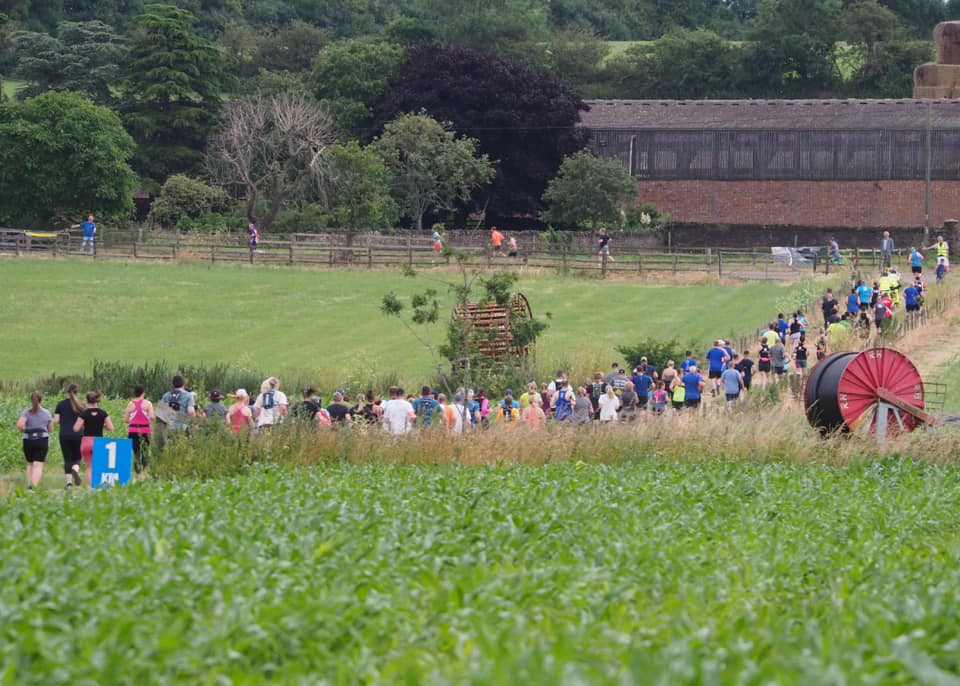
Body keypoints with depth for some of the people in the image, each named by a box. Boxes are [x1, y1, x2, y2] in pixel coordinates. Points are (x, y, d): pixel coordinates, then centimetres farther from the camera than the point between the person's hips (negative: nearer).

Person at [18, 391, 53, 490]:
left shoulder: (27, 412, 0)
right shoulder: (47, 413, 4)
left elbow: (19, 425, -15)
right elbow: (51, 429, 10)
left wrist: (21, 430, 7)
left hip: (28, 441, 1)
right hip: (42, 440, -1)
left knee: (30, 464, 19)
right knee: (38, 465, -6)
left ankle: (29, 485, 13)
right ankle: (34, 487, -21)